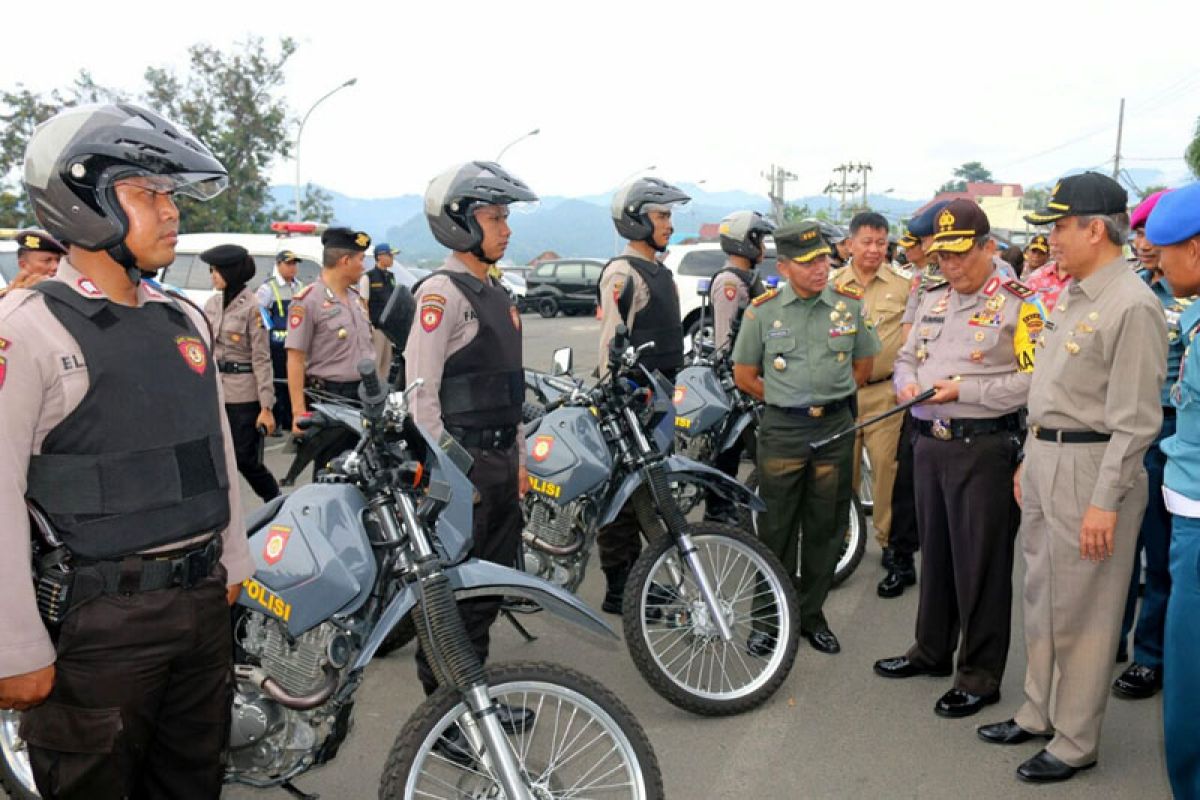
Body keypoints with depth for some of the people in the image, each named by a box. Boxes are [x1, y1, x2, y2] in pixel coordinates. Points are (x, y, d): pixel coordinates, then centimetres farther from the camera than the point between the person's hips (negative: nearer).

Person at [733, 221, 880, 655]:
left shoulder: (850, 305, 1)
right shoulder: (762, 310, -4)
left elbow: (863, 366, 13)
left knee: (826, 528, 10)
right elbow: (744, 375, 4)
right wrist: (787, 400, 5)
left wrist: (828, 398, 9)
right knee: (776, 530, 4)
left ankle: (812, 614, 25)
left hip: (836, 428, 2)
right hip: (781, 431, -2)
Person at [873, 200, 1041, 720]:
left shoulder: (1017, 304, -10)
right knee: (935, 553, 18)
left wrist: (963, 390, -20)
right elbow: (906, 357, 20)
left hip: (985, 448, -7)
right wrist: (908, 383, -2)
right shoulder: (933, 301, 13)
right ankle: (932, 650, 34)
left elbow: (1032, 380, -18)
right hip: (931, 443, 7)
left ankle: (980, 673, 16)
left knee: (981, 563, 2)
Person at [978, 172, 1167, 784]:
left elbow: (1135, 419, -19)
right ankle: (1039, 713, 33)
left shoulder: (1131, 306, -17)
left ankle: (1076, 742, 18)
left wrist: (1105, 502, -20)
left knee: (1082, 611, 3)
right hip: (1045, 458, 9)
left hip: (1092, 466, -9)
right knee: (1041, 596, 18)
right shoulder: (1071, 297, 12)